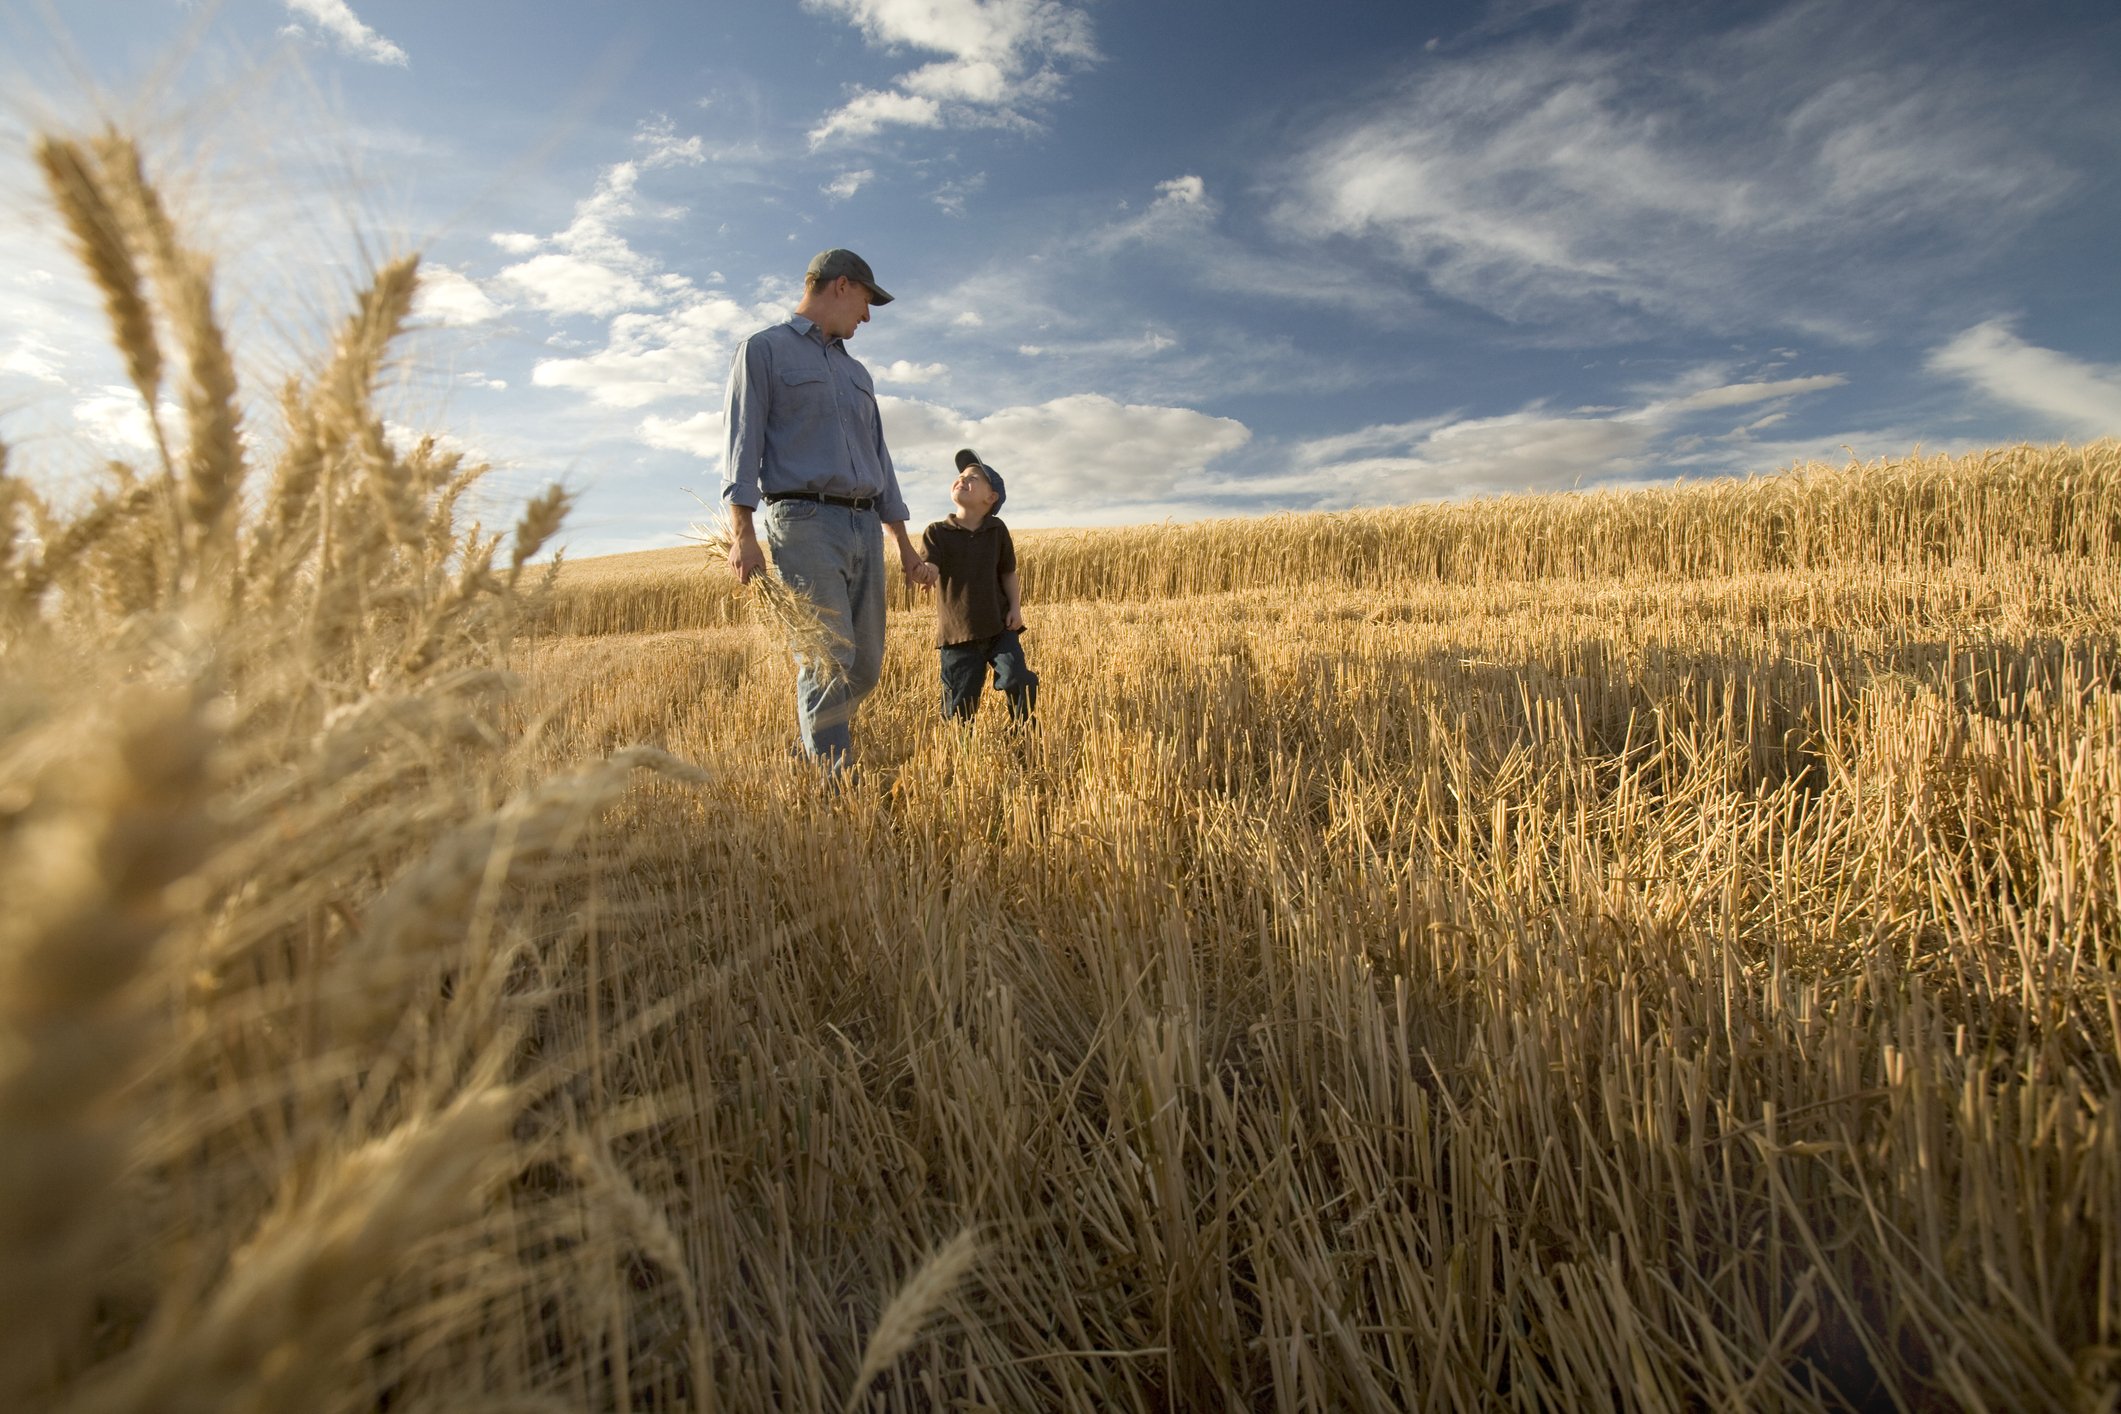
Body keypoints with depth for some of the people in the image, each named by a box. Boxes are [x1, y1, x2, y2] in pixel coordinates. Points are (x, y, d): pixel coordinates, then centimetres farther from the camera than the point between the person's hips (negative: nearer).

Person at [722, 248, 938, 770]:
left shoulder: (856, 373, 27)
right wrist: (743, 535, -17)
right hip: (803, 521, -6)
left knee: (867, 666, 5)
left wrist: (905, 547, 18)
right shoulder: (763, 350, 7)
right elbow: (741, 443, -4)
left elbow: (878, 458, 25)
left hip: (865, 527, 7)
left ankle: (812, 731, 30)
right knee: (829, 659, -14)